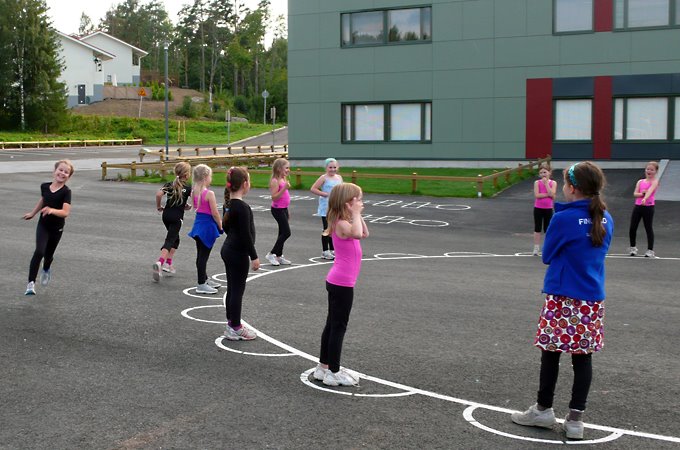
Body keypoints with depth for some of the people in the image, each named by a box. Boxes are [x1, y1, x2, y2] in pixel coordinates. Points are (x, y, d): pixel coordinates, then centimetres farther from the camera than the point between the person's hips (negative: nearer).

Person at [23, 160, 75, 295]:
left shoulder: (66, 192, -17)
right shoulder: (44, 186, -5)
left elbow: (65, 212, -26)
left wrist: (52, 210, -43)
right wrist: (33, 213, 28)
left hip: (57, 228, -1)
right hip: (43, 225, 2)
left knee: (48, 254, 14)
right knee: (39, 251, -18)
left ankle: (46, 270, 51)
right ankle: (31, 283, -14)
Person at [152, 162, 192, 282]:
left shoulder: (170, 184, 7)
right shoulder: (188, 187, -3)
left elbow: (159, 194, -9)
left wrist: (159, 206, 5)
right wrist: (188, 206, 6)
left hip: (166, 215, 5)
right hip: (177, 217, -5)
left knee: (175, 239, 23)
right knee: (170, 241, -8)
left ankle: (168, 263, 17)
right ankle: (160, 262, -30)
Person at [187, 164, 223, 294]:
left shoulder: (194, 192, 4)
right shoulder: (209, 193, -19)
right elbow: (215, 213, -16)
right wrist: (221, 226, -5)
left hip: (198, 223, 8)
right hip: (208, 225, -8)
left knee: (201, 254, 16)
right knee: (204, 255, -2)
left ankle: (204, 279, 30)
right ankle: (201, 285, 4)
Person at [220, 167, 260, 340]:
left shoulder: (228, 204, 6)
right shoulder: (242, 207, -21)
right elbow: (246, 234, -21)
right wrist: (254, 256, -16)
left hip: (228, 249, 9)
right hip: (238, 254, -9)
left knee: (232, 288, 15)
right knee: (238, 290, -1)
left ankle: (232, 323, 25)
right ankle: (235, 329, 6)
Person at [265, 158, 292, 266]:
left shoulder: (283, 179, 10)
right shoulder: (275, 181, -17)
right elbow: (274, 197, -23)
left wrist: (287, 212, 22)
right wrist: (284, 188, -31)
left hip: (283, 209, 9)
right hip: (278, 209, -9)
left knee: (283, 233, 12)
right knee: (286, 232, -9)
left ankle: (279, 256, 20)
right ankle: (271, 254, 0)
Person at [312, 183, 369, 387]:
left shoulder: (343, 222, 10)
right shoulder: (342, 224, -19)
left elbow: (364, 234, 22)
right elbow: (357, 233, -40)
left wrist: (357, 215, 11)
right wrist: (355, 214, -27)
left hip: (337, 282, 10)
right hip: (342, 283, -10)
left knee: (332, 324, 16)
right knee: (339, 326, -2)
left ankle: (324, 367, 25)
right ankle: (333, 372, 7)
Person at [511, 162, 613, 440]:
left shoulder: (563, 219, -14)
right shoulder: (606, 220, 3)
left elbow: (547, 256, -3)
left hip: (562, 299, -5)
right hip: (593, 301, 5)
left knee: (551, 354, 8)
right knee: (583, 357, 8)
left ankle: (543, 410, 20)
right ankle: (576, 418, 12)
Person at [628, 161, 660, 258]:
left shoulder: (654, 181, -3)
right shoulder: (640, 182, 11)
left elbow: (650, 190, -24)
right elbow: (635, 194, 1)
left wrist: (645, 198, -41)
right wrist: (641, 194, -19)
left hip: (648, 207, -4)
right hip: (638, 206, 5)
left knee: (649, 228, 0)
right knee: (632, 228, 3)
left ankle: (650, 250, 7)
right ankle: (633, 248, 20)